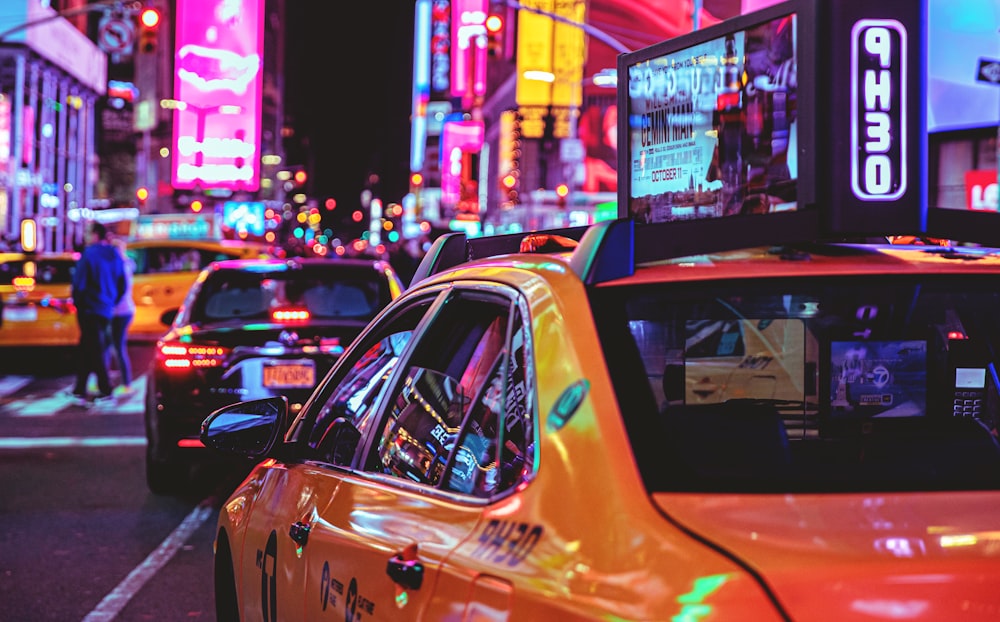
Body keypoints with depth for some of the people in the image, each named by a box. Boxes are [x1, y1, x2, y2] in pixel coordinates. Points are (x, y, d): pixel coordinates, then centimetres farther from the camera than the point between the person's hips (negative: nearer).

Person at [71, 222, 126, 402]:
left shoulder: (89, 254, -12)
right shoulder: (115, 257, 8)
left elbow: (79, 283, -13)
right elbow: (122, 286, 12)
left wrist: (77, 302, 1)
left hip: (89, 308, -6)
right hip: (106, 310, 6)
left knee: (95, 349, -3)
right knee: (85, 350, 14)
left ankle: (105, 389, -5)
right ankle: (80, 389, 15)